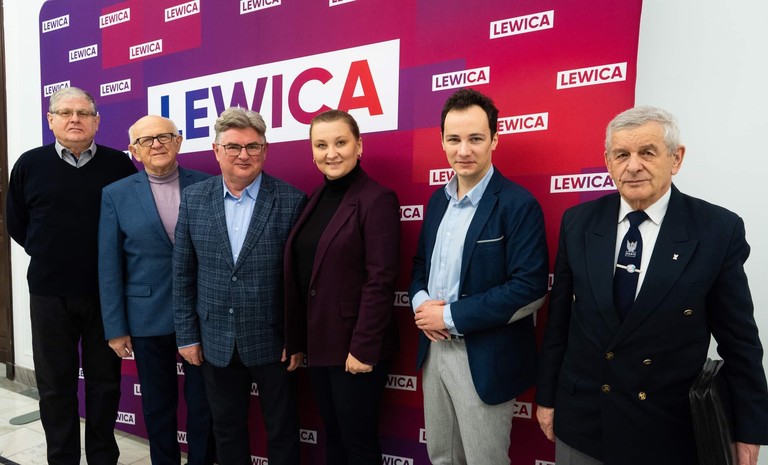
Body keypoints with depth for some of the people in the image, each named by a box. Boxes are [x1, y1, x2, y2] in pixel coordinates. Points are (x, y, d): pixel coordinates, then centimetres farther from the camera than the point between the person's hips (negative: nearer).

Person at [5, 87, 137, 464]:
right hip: (50, 294, 1)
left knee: (105, 381, 11)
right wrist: (50, 256, 7)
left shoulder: (119, 165, -3)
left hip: (106, 292, -1)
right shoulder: (30, 164, 2)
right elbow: (16, 224, 11)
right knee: (55, 384, 12)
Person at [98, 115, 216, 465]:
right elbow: (109, 267, 0)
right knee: (157, 404, 16)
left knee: (203, 401, 12)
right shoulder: (115, 195, 0)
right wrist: (115, 327, -1)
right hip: (148, 316, 1)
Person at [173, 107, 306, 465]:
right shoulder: (193, 199, 0)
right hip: (216, 342, 3)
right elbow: (182, 273, 4)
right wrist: (187, 335, 3)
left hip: (273, 341, -2)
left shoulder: (292, 201, -11)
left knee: (282, 431, 14)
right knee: (226, 430, 20)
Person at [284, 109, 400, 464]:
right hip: (318, 343, 7)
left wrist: (363, 348, -18)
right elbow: (302, 275, 9)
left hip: (354, 346, -6)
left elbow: (380, 282, -18)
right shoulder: (316, 199, 8)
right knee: (332, 436, 21)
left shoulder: (377, 199, -14)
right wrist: (296, 339, 9)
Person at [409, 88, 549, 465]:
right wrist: (420, 302, -8)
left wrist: (450, 316, -19)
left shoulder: (519, 205, -15)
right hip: (434, 349, 6)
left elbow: (531, 290, -21)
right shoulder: (438, 200, 7)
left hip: (485, 359, -6)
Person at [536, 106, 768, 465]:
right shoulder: (578, 222, -5)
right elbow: (558, 320, 0)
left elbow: (738, 339, -3)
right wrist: (546, 396, 4)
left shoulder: (719, 230, -10)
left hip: (669, 433, -1)